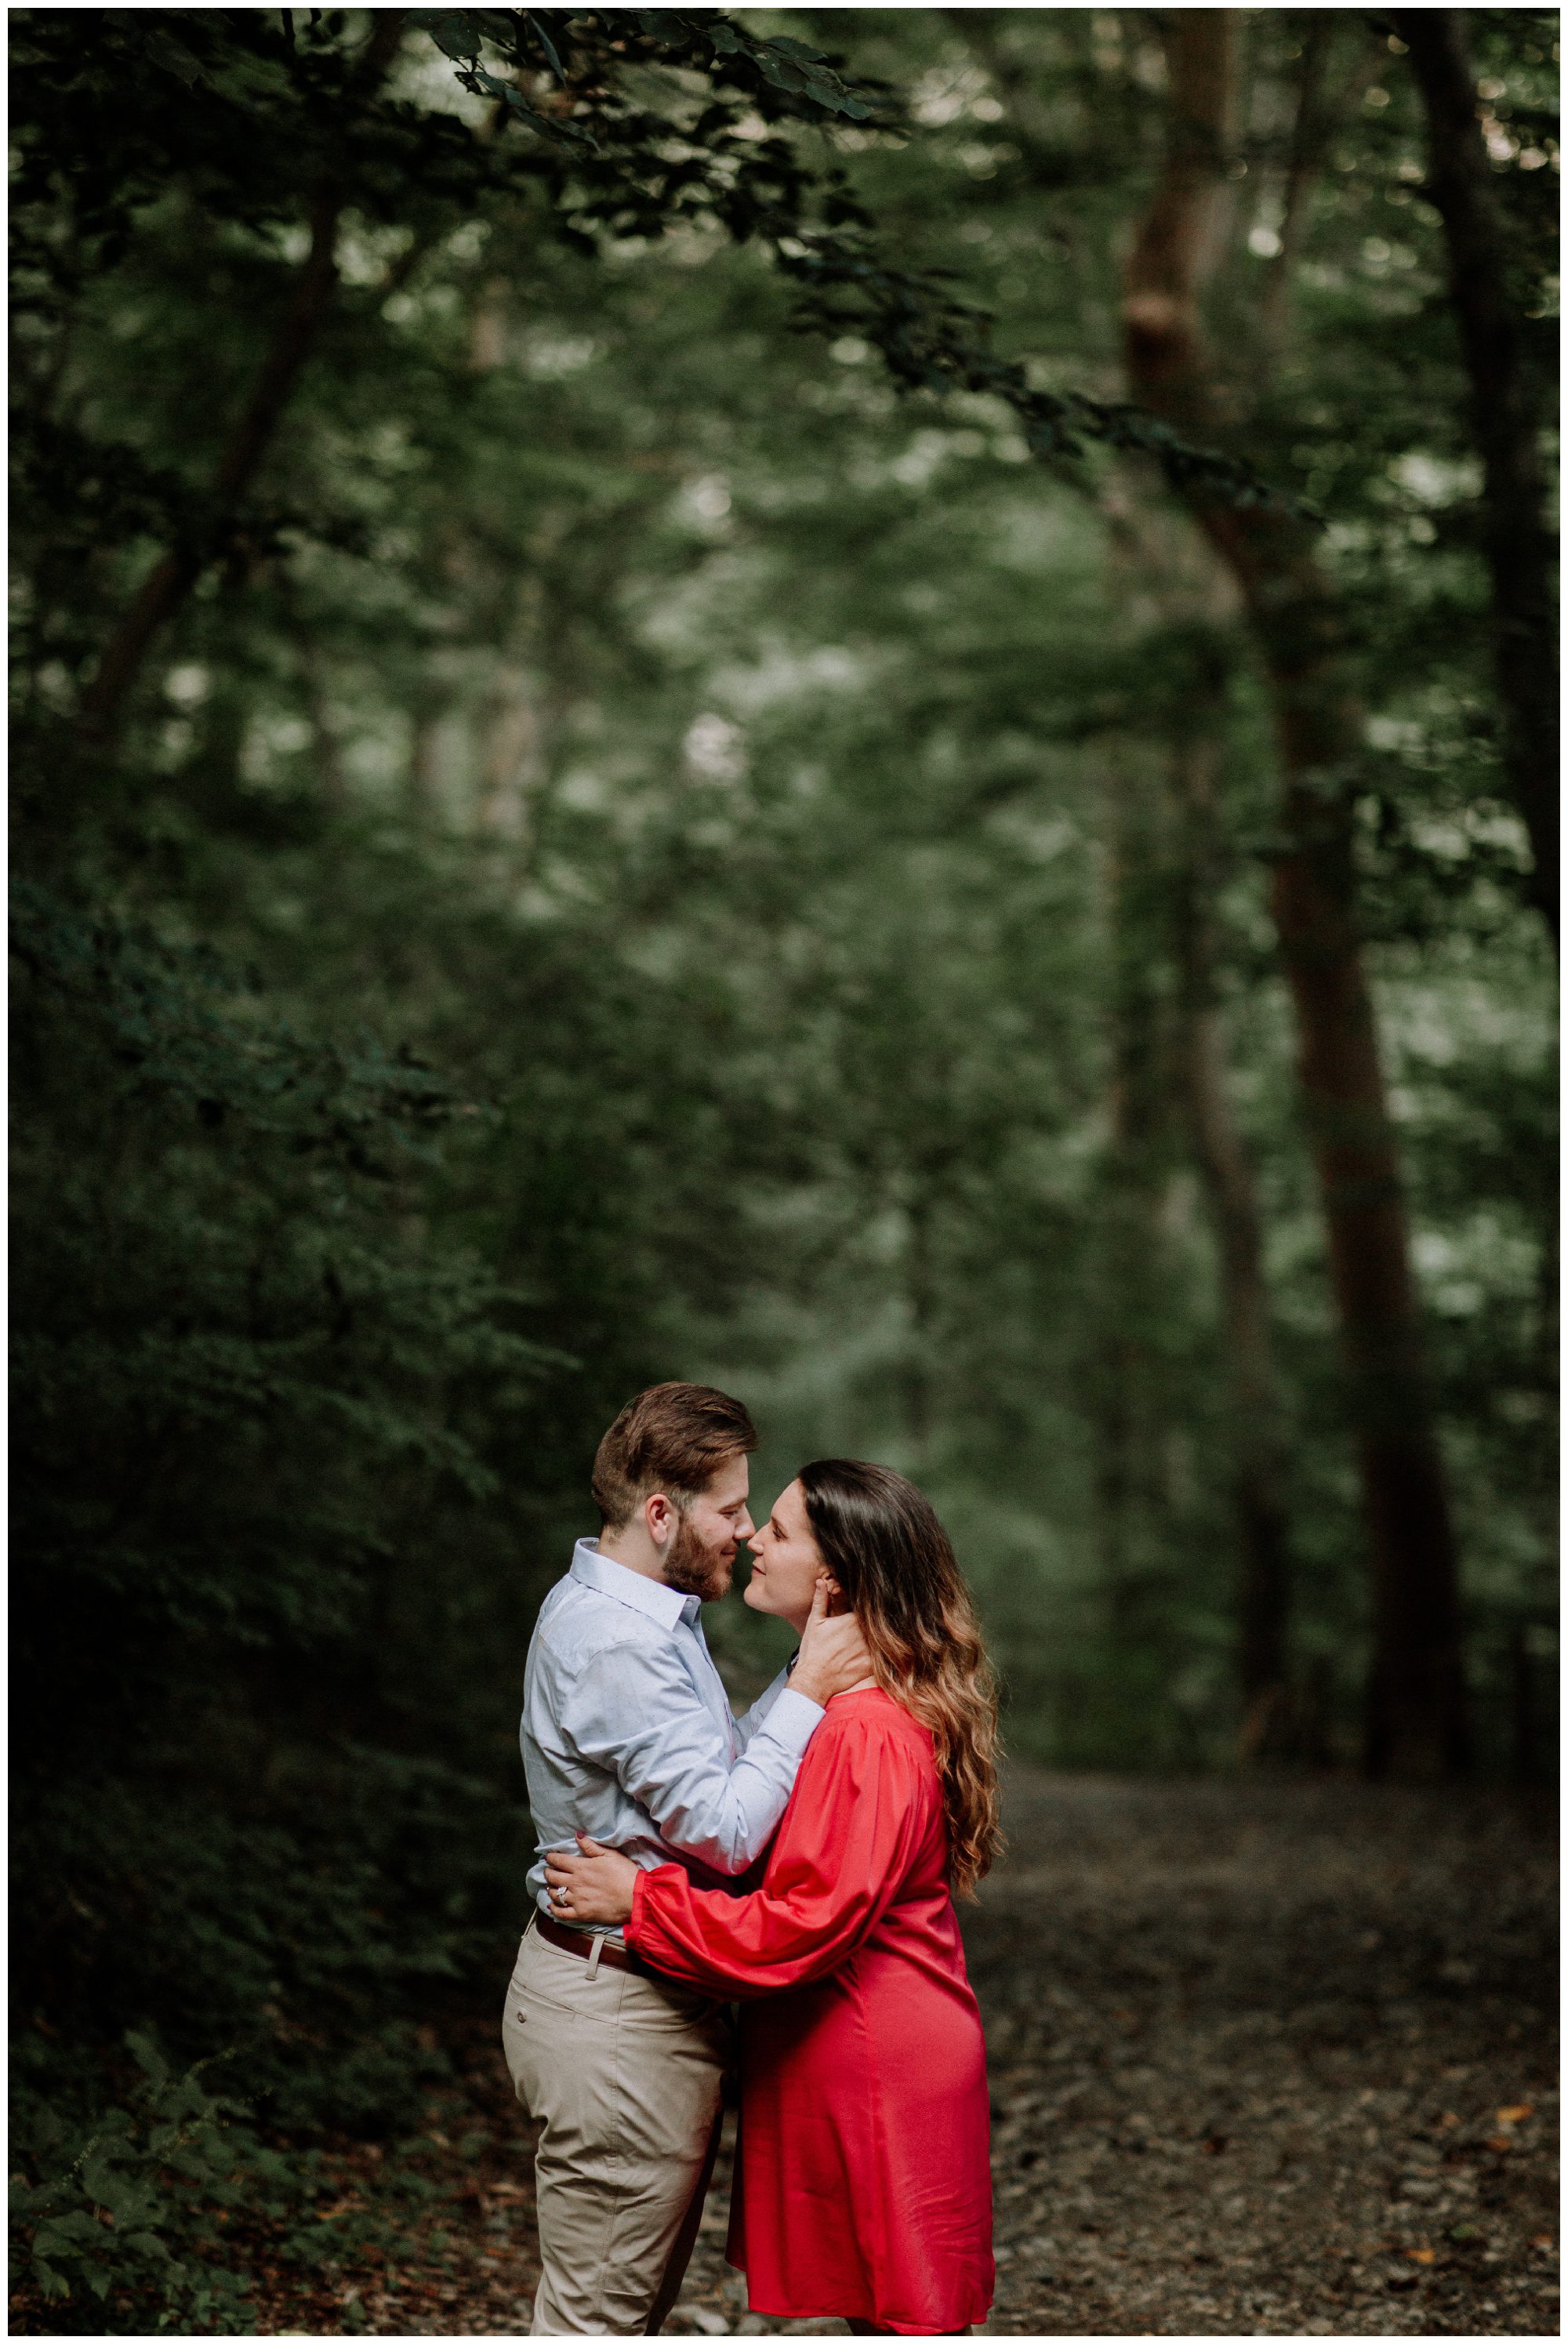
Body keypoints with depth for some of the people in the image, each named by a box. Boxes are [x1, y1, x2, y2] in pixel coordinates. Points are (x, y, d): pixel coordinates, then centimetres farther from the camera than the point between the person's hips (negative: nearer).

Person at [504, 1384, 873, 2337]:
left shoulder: (644, 1616, 12)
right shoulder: (613, 1640, -22)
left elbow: (715, 1773, 10)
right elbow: (725, 1831, -24)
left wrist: (805, 1674, 3)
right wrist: (809, 1690, -17)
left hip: (651, 1996, 11)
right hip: (619, 2008, -11)